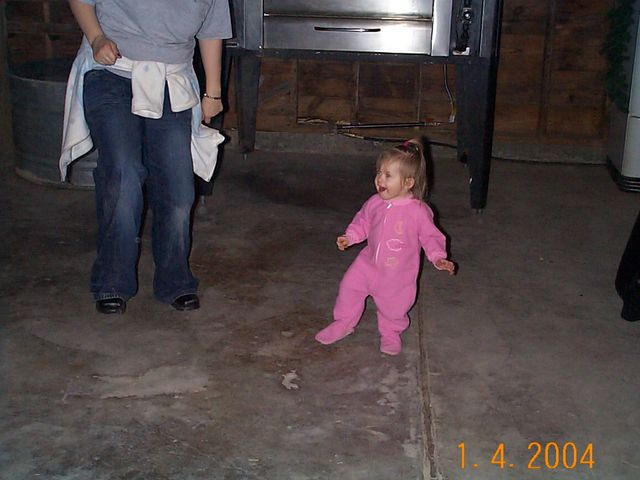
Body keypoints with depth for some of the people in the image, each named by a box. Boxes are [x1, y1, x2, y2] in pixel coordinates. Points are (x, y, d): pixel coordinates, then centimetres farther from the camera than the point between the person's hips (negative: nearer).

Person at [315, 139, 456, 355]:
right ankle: (343, 323, 35)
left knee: (393, 305, 12)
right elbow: (362, 222, 8)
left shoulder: (418, 211, -22)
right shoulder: (375, 203, -9)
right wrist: (349, 237, -5)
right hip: (368, 263, 4)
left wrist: (438, 258, -22)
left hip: (398, 273, -4)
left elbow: (430, 236, -12)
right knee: (349, 287, 10)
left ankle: (391, 334, 44)